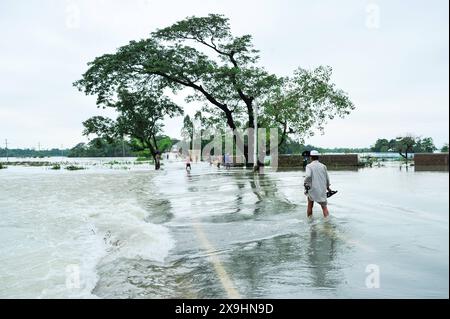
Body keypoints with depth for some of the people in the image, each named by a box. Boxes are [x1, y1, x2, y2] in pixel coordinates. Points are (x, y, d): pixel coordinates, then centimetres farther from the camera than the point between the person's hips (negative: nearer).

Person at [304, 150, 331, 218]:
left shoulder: (309, 166, -4)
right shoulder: (323, 166, 6)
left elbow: (308, 176, -22)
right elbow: (327, 178, 10)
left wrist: (306, 183, -9)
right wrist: (328, 187, 23)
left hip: (312, 189, -1)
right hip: (322, 190, 2)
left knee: (310, 206, 18)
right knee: (324, 206, 7)